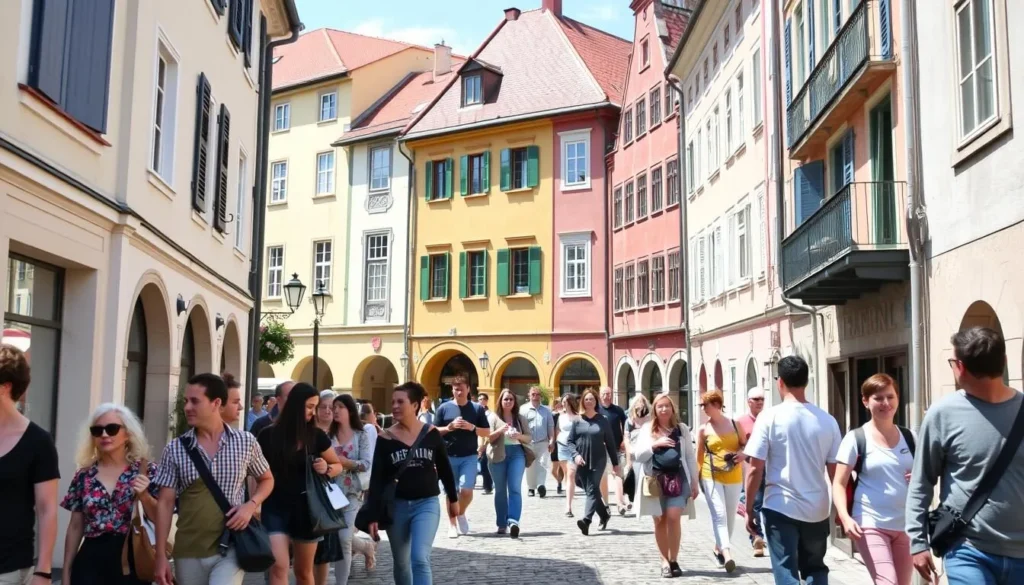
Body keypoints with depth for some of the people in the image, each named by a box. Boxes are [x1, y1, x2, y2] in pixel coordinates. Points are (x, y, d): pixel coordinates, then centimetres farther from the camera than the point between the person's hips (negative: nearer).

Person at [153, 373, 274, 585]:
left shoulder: (246, 442, -1)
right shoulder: (175, 449, -1)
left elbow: (266, 480, 13)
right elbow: (165, 503, 1)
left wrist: (250, 505, -7)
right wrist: (161, 556, -2)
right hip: (189, 553, 2)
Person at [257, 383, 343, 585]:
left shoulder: (317, 436, -1)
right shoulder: (268, 435, -5)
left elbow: (338, 465, 11)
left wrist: (326, 468, -11)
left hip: (306, 508, 2)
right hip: (275, 508, -2)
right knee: (279, 567, -15)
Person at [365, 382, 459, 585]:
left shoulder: (431, 434, -4)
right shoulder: (385, 439, -5)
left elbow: (444, 469, 9)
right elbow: (376, 480, -4)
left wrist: (453, 499, 17)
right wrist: (373, 516, -6)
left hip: (427, 504, -1)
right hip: (396, 506, 2)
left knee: (420, 559, -16)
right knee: (401, 563, 12)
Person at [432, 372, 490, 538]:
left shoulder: (477, 408, 3)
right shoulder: (444, 408, 2)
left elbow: (487, 432, 5)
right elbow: (434, 431, 4)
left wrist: (472, 427, -13)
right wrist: (449, 427, -13)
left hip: (469, 457, 0)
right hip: (448, 456, 0)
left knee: (467, 490, -10)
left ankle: (461, 514, 20)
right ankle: (452, 524, 21)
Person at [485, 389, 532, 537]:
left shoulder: (520, 418, 12)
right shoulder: (493, 417, 6)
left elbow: (528, 438, 12)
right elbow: (488, 437, -1)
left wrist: (519, 436, -9)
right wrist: (500, 430, -18)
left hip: (516, 453, 1)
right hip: (498, 455, -1)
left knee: (515, 488, -13)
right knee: (500, 490, 6)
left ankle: (513, 521, -22)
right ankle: (502, 524, 13)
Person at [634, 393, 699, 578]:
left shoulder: (682, 428, 7)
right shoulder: (647, 429, 4)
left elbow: (690, 457, 8)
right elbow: (638, 455, -1)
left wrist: (694, 482, 5)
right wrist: (654, 444, -16)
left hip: (678, 478, 0)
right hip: (655, 480, 1)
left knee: (673, 517, -12)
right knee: (659, 520, 6)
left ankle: (674, 560, 1)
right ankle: (665, 561, 17)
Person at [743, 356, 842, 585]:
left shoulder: (770, 417, -10)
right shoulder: (827, 420, -1)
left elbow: (756, 469, -11)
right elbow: (835, 471, 2)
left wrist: (749, 509, -1)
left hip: (781, 509, -3)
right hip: (817, 510, 3)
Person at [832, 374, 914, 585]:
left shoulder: (909, 437, 6)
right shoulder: (856, 438, -6)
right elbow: (839, 484, -7)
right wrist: (845, 517, -23)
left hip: (905, 525, 5)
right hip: (871, 525, -5)